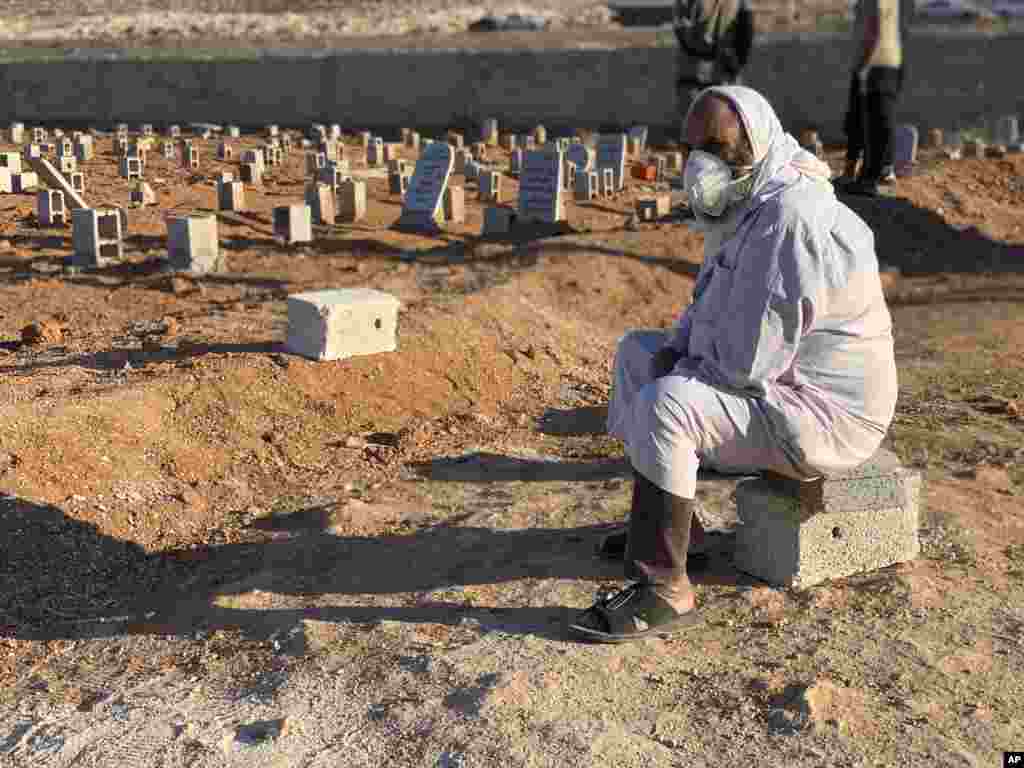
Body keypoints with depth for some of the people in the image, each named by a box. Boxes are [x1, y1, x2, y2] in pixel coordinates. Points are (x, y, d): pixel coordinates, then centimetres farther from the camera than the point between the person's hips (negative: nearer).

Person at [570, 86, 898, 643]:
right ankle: (671, 522, 19)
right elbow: (710, 305, 21)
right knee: (635, 352, 15)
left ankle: (666, 591, -18)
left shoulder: (789, 218, -26)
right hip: (777, 379, 11)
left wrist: (679, 374, -11)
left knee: (662, 406, -29)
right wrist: (673, 350, 1)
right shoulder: (744, 201, 7)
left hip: (818, 417, -11)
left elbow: (748, 362, -30)